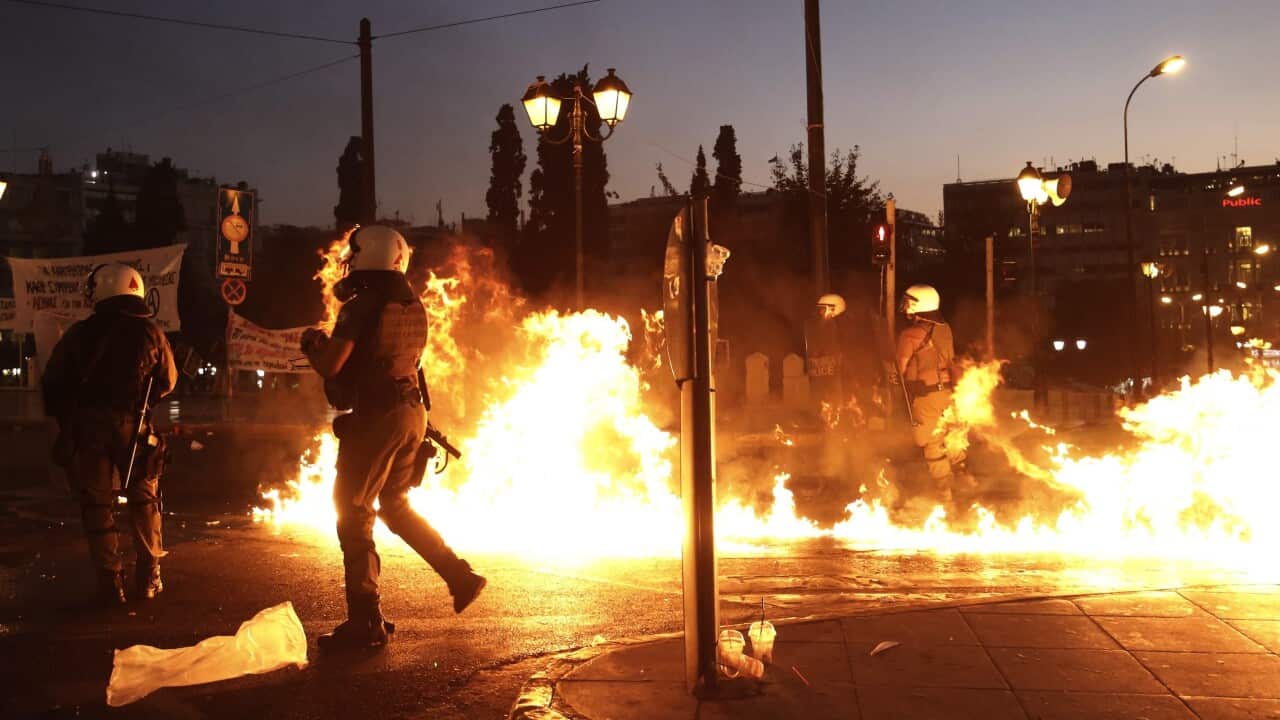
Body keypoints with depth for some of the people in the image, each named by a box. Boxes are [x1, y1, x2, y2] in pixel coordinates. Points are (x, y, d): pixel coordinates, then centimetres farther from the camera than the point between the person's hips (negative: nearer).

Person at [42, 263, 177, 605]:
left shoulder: (80, 334, -2)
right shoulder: (149, 331, -1)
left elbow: (53, 382, 0)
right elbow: (167, 381, 7)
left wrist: (63, 416, 14)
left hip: (86, 426, 0)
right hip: (132, 425, 0)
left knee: (97, 503, 8)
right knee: (144, 499, 13)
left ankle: (110, 581, 7)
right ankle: (148, 576, 13)